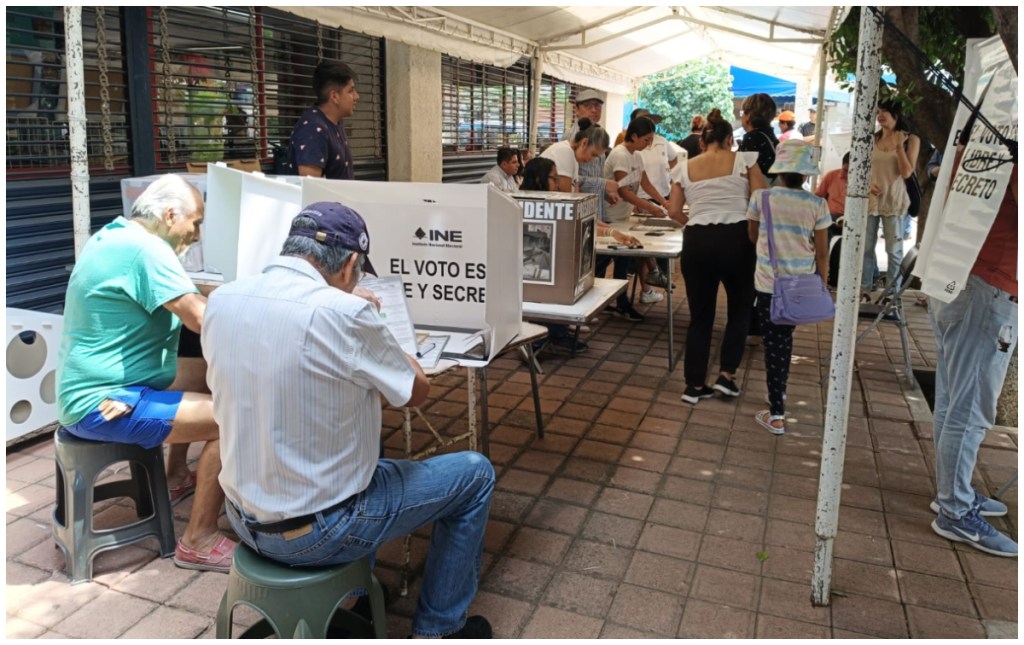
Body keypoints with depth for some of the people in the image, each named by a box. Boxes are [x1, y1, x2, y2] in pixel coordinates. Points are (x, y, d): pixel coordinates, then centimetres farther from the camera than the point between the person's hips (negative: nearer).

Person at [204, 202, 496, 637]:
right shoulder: (343, 313, -24)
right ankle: (438, 629, 23)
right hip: (317, 532, -7)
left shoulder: (221, 300, -5)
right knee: (475, 474, 10)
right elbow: (417, 391, -8)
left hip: (244, 520, 7)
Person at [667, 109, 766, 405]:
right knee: (740, 308, 19)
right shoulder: (744, 160, 3)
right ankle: (727, 374, 14)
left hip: (696, 242, 2)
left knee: (700, 315, 12)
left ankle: (695, 385, 14)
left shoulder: (684, 168, 9)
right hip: (736, 238, -2)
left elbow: (674, 211, 6)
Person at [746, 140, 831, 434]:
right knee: (785, 338, 22)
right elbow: (822, 252, -1)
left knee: (774, 343, 4)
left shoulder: (761, 197, -8)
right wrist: (822, 286, 10)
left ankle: (777, 415, 5)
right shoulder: (817, 204, -6)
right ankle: (779, 393, 39)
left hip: (769, 282, -2)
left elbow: (753, 236, 6)